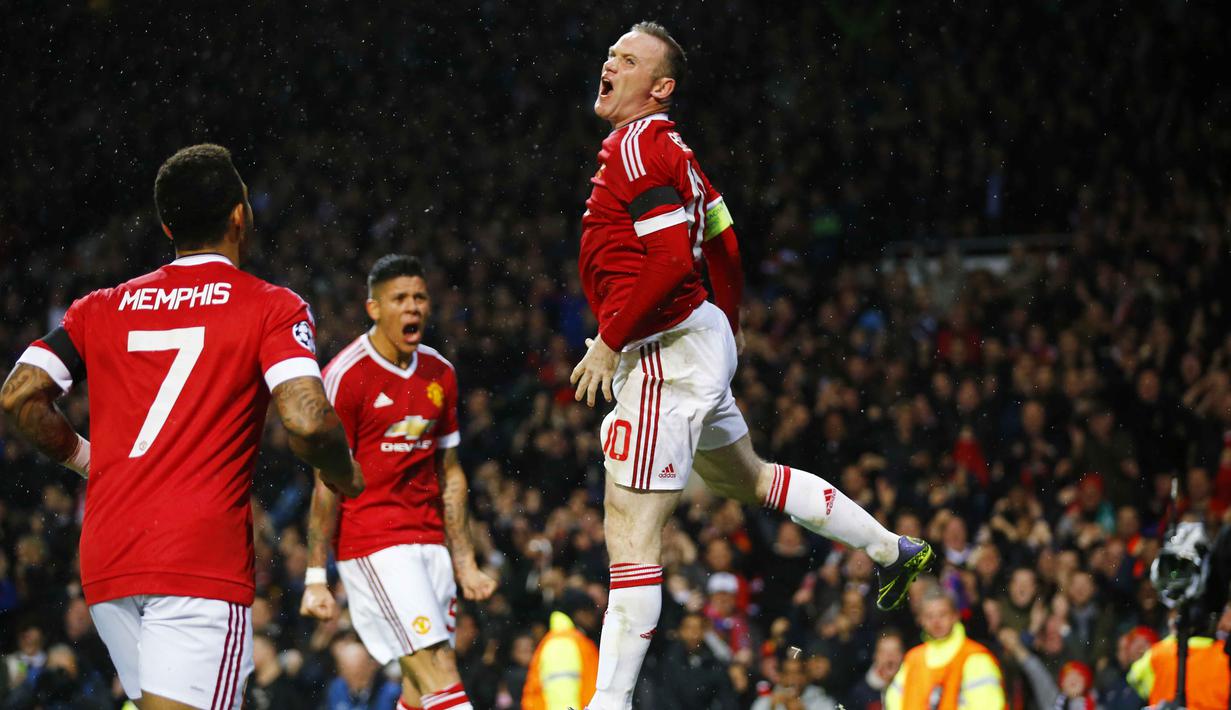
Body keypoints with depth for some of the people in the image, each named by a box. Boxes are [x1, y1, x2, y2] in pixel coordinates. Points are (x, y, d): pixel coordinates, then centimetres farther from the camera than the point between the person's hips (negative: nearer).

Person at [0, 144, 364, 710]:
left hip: (104, 559, 5)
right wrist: (345, 477, 9)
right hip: (201, 557, -5)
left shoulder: (103, 308, 15)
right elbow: (306, 421, -12)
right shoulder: (272, 307, 2)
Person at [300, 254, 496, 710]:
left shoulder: (439, 374, 11)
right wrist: (315, 578, -11)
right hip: (371, 544, -7)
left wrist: (465, 564, 14)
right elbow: (328, 483, -9)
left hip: (429, 542, 7)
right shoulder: (346, 376, -9)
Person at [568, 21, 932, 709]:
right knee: (751, 477, 30)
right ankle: (896, 550, 41)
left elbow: (670, 264, -25)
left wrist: (610, 341, -19)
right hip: (704, 343, 11)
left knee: (631, 535, -11)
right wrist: (727, 335, 31)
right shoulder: (670, 151, 14)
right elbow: (726, 251, 22)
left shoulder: (637, 148, -16)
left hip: (667, 354, -11)